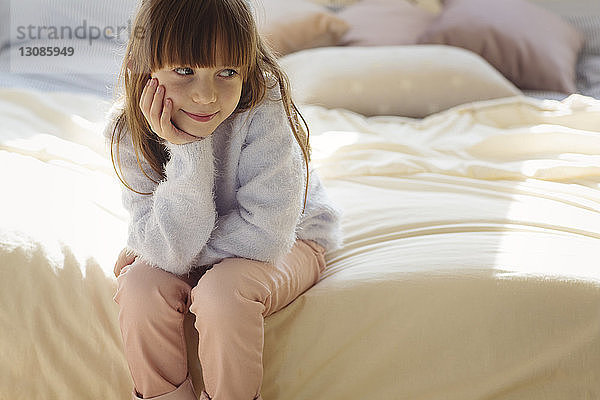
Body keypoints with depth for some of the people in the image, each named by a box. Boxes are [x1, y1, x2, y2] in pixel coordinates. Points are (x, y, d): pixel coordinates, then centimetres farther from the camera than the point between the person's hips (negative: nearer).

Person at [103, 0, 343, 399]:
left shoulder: (264, 105, -29)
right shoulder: (131, 131, -20)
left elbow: (265, 233, -30)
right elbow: (172, 253, -27)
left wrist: (162, 252, -21)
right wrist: (186, 150, -37)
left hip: (288, 239, -3)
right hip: (187, 250, 3)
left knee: (221, 291, -30)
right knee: (140, 287, -23)